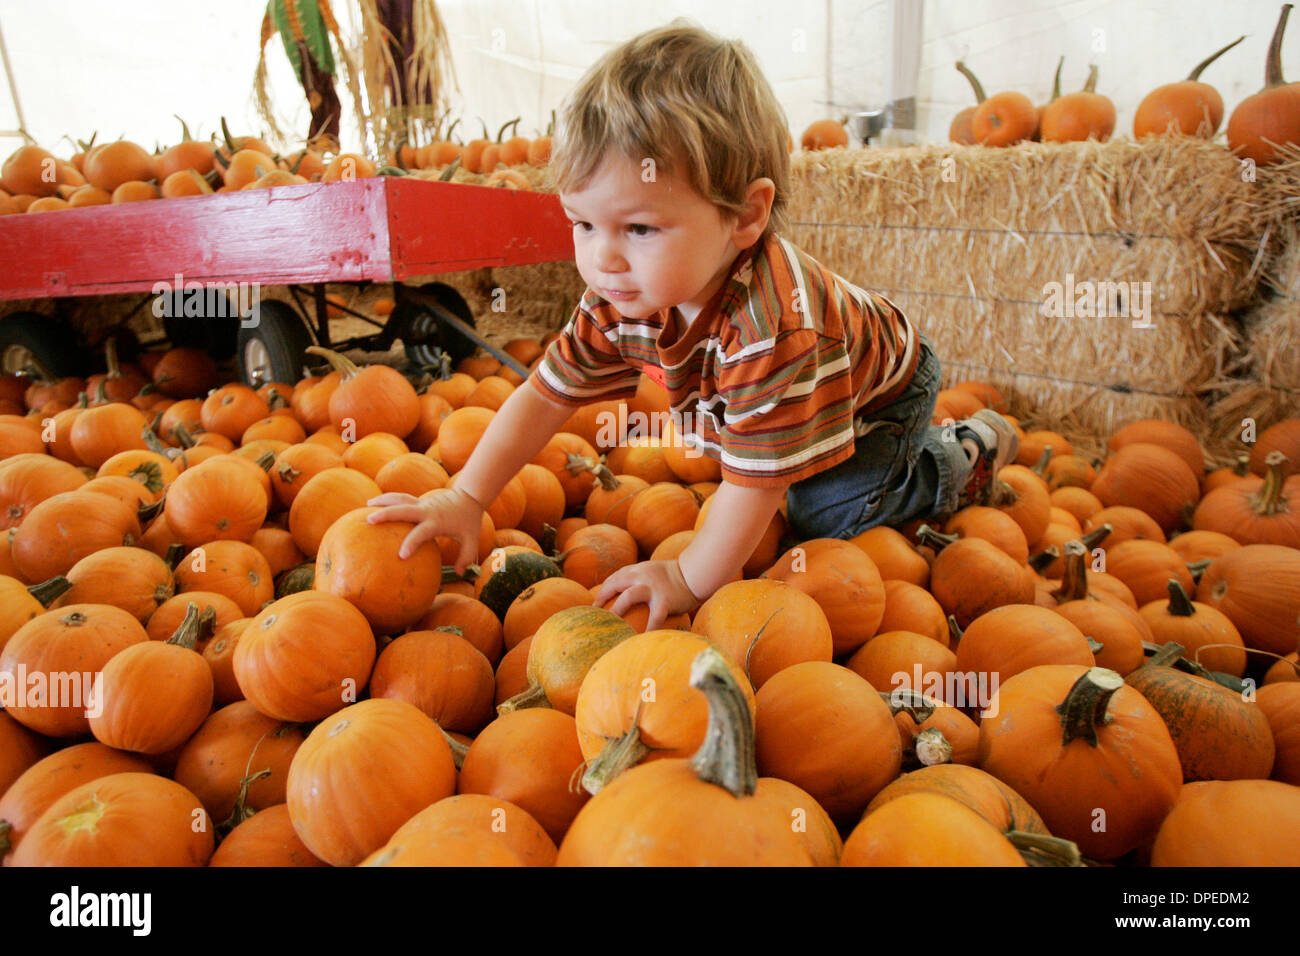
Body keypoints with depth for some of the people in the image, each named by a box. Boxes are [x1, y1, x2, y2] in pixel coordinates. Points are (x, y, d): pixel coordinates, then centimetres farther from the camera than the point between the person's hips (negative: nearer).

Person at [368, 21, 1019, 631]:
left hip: (878, 397, -6)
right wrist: (464, 501, -24)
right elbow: (545, 394, -19)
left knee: (826, 517, -15)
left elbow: (757, 479, -41)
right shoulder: (621, 299, -26)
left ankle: (961, 457, 9)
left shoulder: (772, 327, -49)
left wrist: (691, 581, -32)